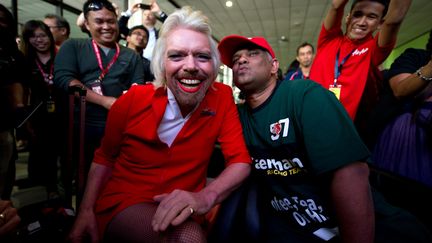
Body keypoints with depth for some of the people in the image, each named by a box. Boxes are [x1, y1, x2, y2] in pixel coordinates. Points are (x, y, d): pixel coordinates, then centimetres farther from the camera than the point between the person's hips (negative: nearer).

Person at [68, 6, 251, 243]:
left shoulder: (222, 97, -9)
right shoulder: (132, 100, -10)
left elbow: (240, 160, -12)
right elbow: (105, 157, 4)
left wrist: (205, 196, -31)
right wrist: (87, 210, -8)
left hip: (180, 211, 3)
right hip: (123, 201, -2)